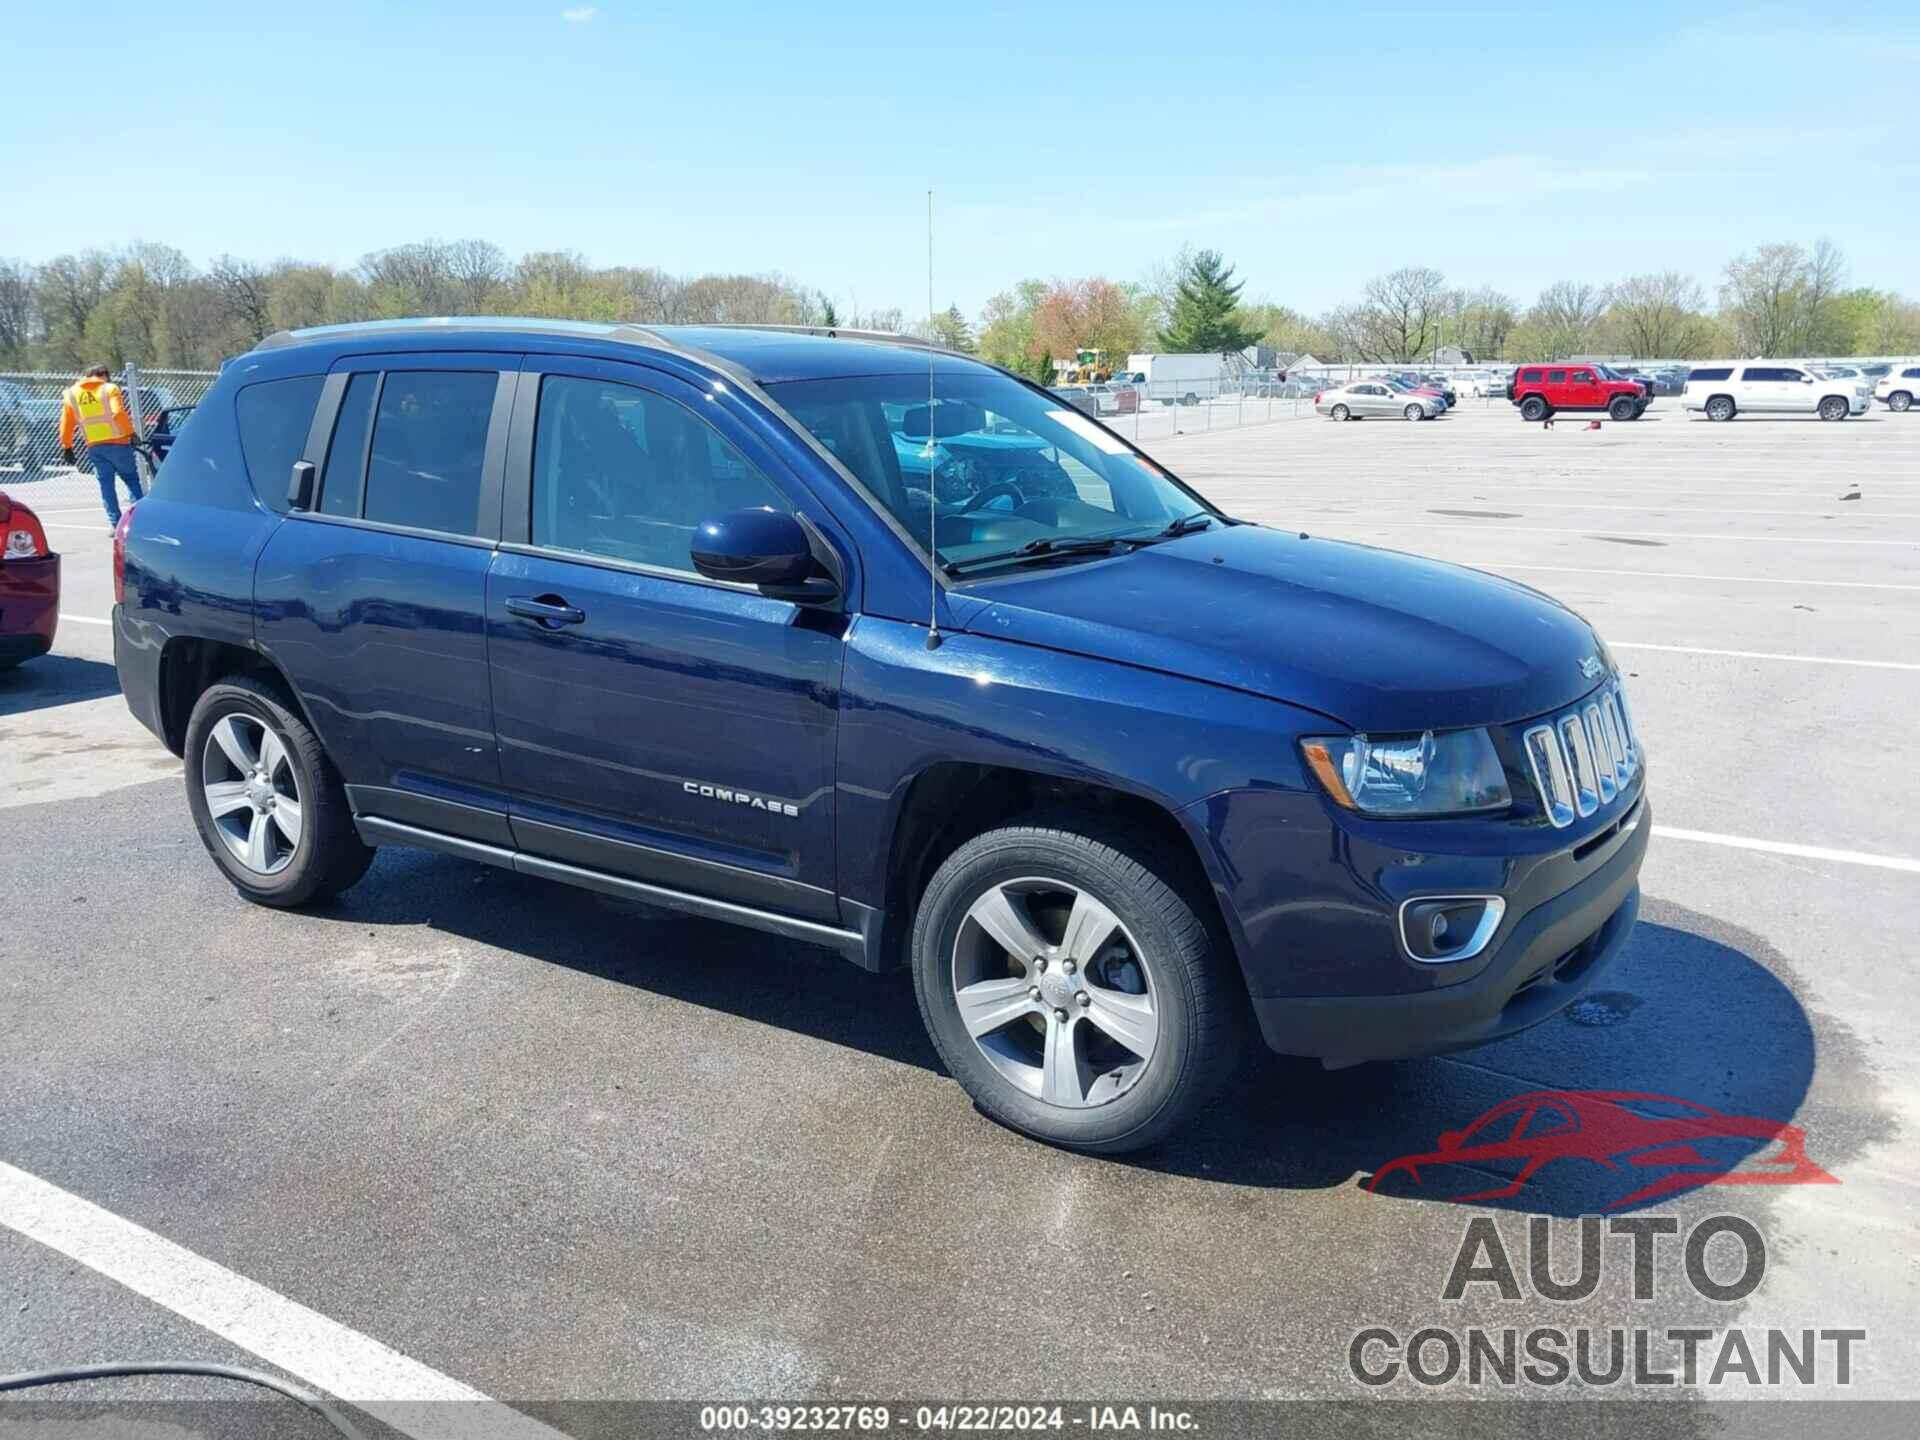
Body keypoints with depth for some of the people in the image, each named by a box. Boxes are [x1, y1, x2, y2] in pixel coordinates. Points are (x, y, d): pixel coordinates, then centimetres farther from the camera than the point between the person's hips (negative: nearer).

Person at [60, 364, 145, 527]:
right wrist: (130, 433, -13)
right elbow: (118, 413, -17)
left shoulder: (71, 394, 12)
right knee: (132, 478, 8)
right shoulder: (110, 389, -1)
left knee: (106, 484, 7)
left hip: (94, 447, 3)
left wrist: (66, 447, 17)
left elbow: (66, 423, 12)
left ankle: (115, 523, 1)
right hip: (117, 443, -3)